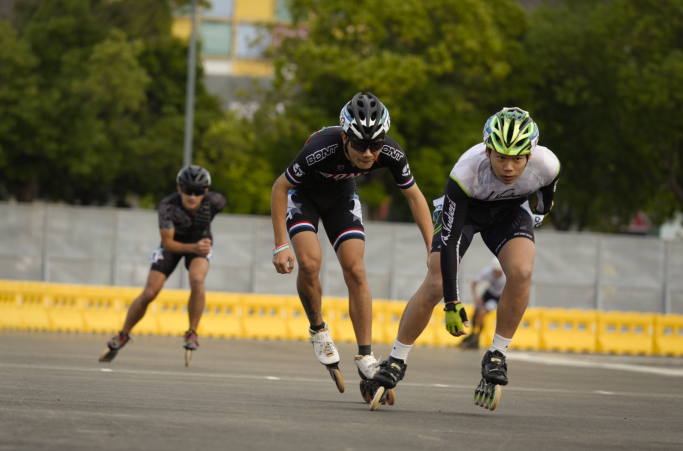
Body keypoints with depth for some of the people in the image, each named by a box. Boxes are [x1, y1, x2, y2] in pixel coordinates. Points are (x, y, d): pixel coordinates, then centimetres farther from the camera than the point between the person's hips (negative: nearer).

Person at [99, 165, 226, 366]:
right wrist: (193, 248, -45)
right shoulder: (168, 206, -34)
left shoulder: (214, 201, -29)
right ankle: (123, 336, 15)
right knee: (149, 293, -7)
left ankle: (192, 334, -16)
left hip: (200, 242, 0)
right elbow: (168, 243, -27)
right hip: (174, 243, 0)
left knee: (197, 280, -31)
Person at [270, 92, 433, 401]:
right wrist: (280, 246, -26)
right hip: (303, 193, -3)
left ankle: (366, 361, -7)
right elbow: (279, 188, -25)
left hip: (341, 195, 3)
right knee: (310, 262, -24)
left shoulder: (391, 154, -32)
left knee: (355, 270, -11)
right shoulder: (321, 150, -42)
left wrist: (434, 251, -15)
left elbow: (414, 196, -13)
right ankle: (318, 330, 3)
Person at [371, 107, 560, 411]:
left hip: (510, 212, 2)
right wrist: (452, 304, -33)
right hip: (463, 209, -2)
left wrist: (541, 212, 17)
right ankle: (395, 362, 1)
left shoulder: (546, 165, -32)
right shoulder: (466, 172, -39)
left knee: (521, 272, -27)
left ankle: (496, 357, -11)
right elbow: (449, 240, -33)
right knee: (435, 286, -17)